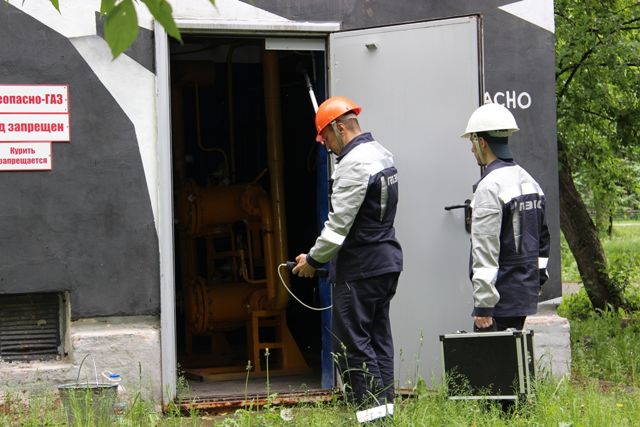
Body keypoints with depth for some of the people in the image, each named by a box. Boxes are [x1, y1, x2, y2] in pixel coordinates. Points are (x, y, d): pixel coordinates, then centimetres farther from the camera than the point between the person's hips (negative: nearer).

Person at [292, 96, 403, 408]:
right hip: (387, 261, 10)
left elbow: (340, 222, -19)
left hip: (359, 268, -10)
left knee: (352, 342, -5)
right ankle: (385, 405, 14)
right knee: (378, 338, 13)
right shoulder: (382, 154, 13)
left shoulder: (353, 163, -18)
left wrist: (314, 259, -8)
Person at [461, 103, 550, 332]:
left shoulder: (490, 187, -15)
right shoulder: (529, 181, 13)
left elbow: (485, 252, -20)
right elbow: (543, 241, 18)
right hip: (526, 294, 9)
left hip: (501, 298, -9)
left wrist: (483, 306, -20)